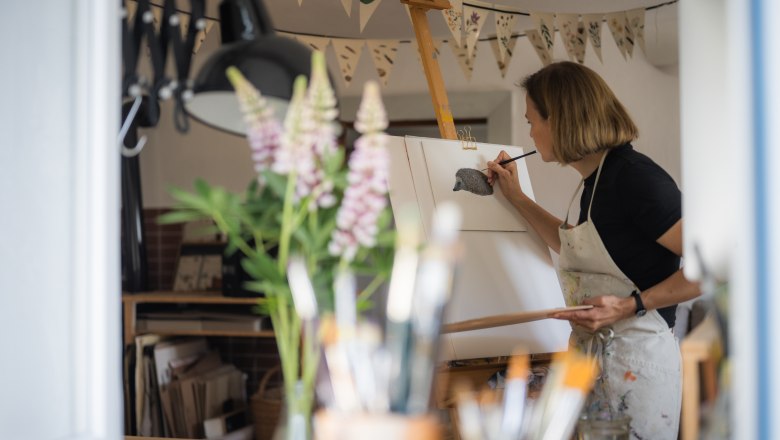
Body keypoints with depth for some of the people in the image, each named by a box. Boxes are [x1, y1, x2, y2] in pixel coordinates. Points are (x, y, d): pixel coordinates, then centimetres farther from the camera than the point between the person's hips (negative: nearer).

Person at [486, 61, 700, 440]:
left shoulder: (634, 175, -15)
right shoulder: (596, 181, 12)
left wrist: (629, 306, -23)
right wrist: (517, 199, 26)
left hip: (634, 362, -9)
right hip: (593, 360, 9)